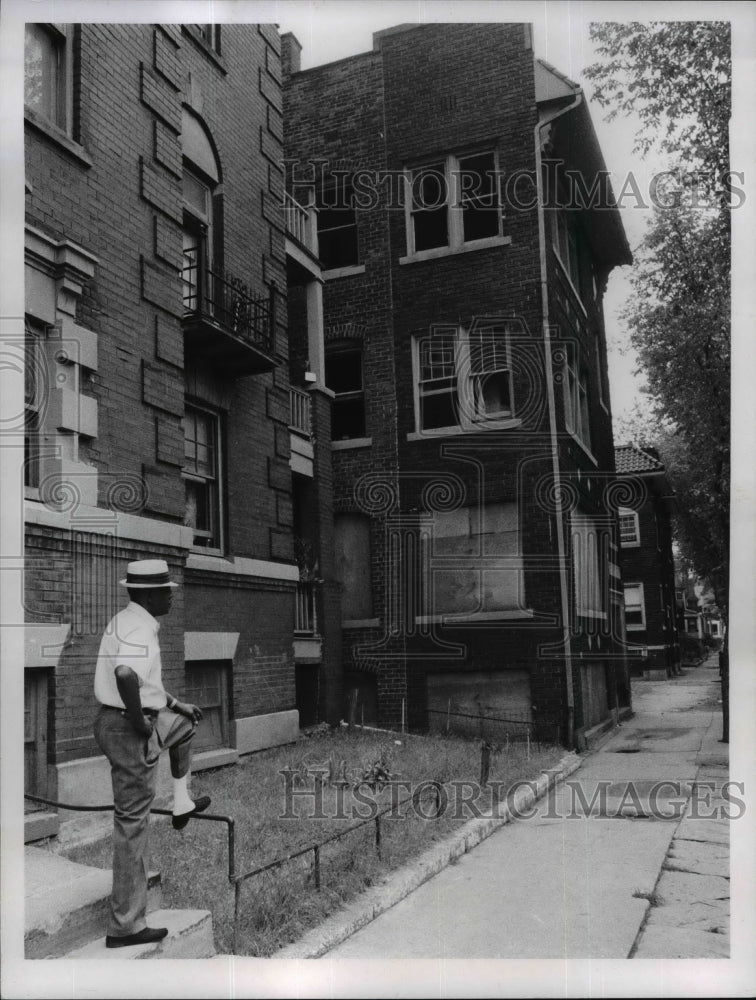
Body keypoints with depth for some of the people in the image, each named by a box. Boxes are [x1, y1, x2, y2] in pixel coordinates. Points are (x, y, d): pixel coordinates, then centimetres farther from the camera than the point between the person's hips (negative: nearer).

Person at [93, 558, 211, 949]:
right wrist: (140, 719, -25)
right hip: (131, 732, -10)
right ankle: (125, 926, 9)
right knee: (132, 825, -1)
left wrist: (176, 704, 28)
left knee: (184, 725, 33)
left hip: (117, 722, 10)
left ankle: (181, 805, 41)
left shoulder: (125, 621, 11)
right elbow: (125, 675, -39)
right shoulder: (140, 629, -20)